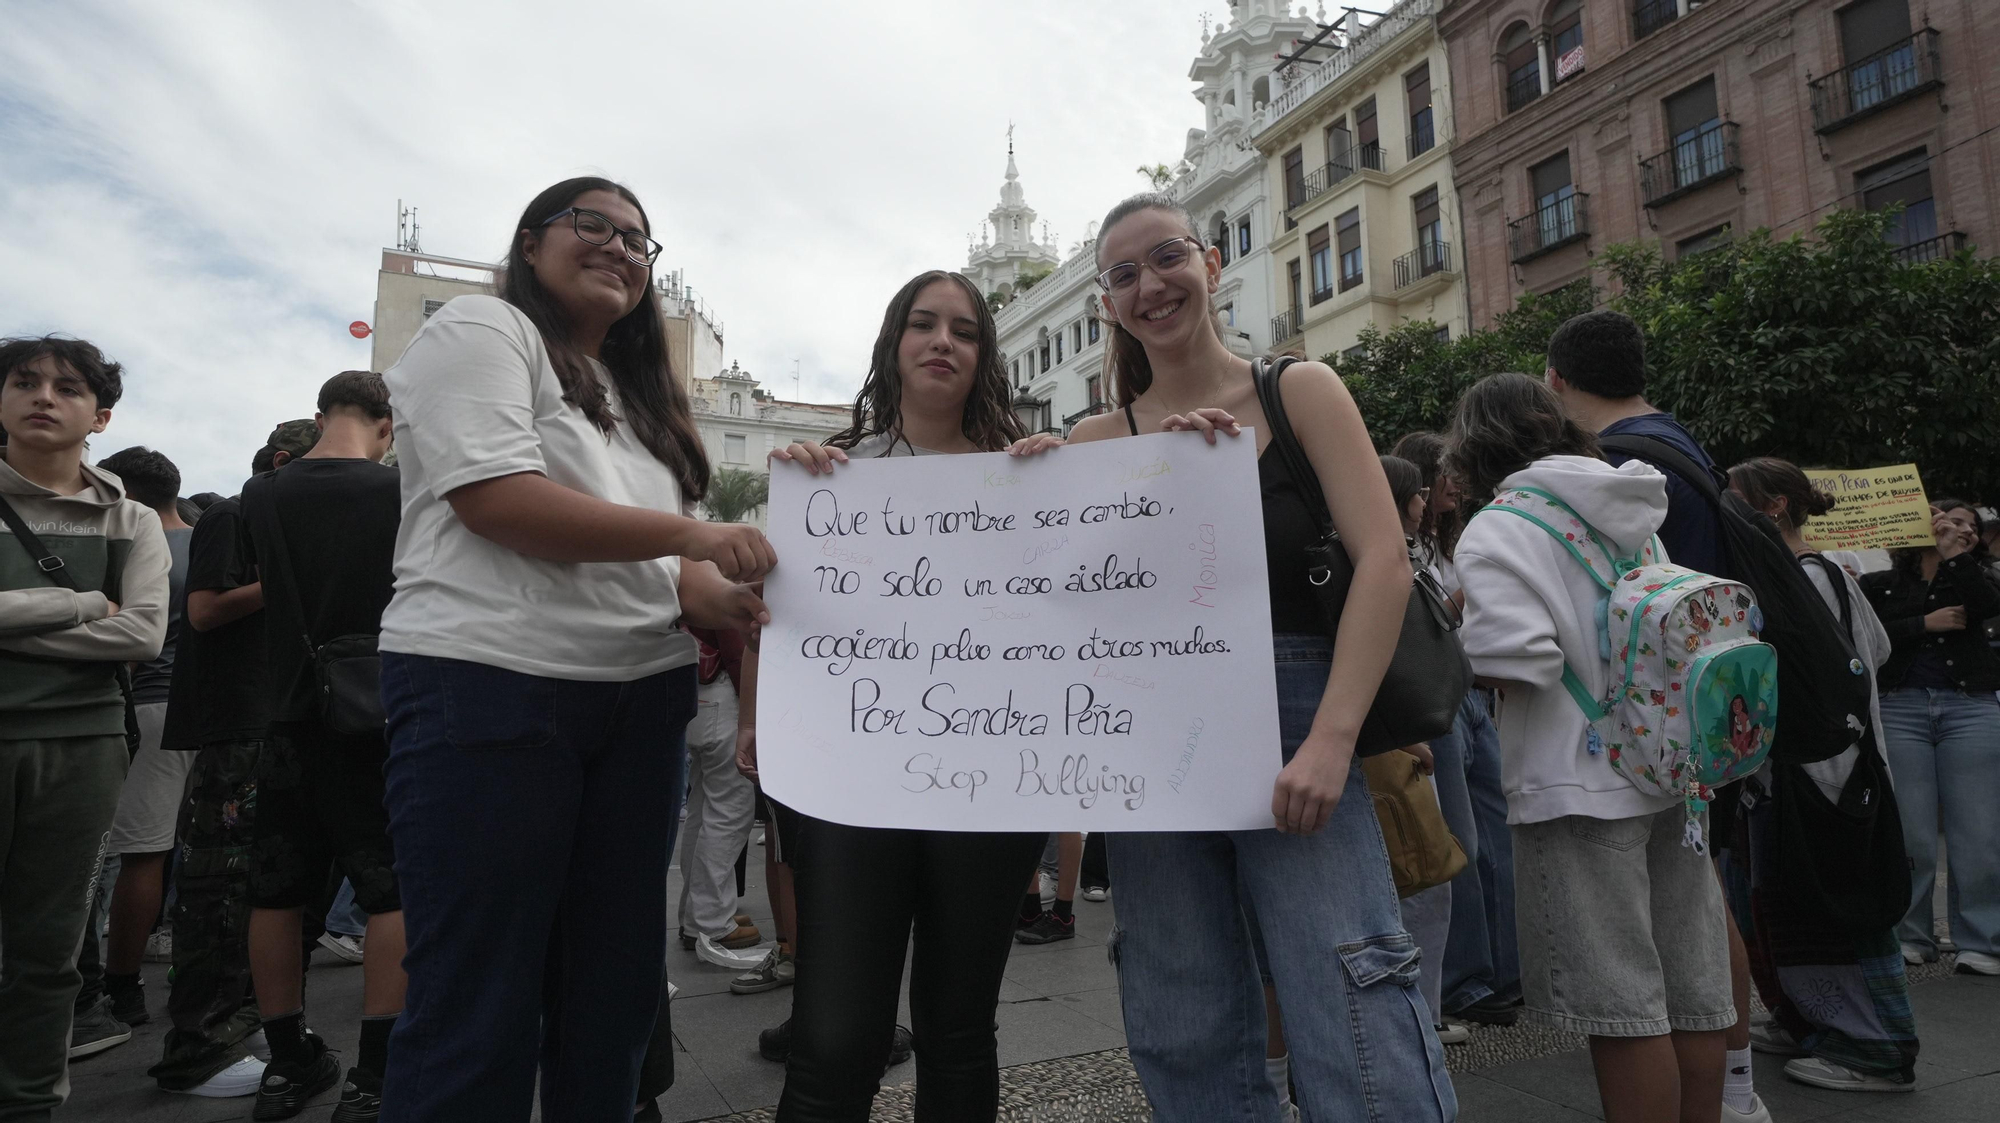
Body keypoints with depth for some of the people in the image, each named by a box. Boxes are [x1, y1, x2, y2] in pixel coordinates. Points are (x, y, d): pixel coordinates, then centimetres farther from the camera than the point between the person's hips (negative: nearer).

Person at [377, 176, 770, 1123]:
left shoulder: (637, 391, 23)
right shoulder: (480, 331, 1)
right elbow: (495, 498, -15)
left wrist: (710, 593, -2)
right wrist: (683, 535, -16)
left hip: (641, 696, 8)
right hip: (490, 684, -7)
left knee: (615, 983, 13)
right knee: (479, 1004, 1)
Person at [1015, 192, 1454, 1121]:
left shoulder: (1299, 392, 4)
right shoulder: (1099, 438, 9)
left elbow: (1384, 561, -6)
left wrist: (1331, 738, -16)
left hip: (1291, 717, -2)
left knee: (1360, 1041, -8)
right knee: (1187, 1042, 10)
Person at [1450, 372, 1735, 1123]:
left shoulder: (1496, 531, -11)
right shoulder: (1630, 517, 12)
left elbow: (1518, 661, -23)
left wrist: (1462, 644, -4)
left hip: (1583, 786, -8)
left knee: (1620, 1004, 1)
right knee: (1690, 991, 16)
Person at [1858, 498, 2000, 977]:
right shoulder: (1878, 585, 12)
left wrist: (1954, 555, -3)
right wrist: (1926, 624, -9)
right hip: (1899, 707, -2)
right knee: (1910, 832, -1)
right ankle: (1909, 937, 8)